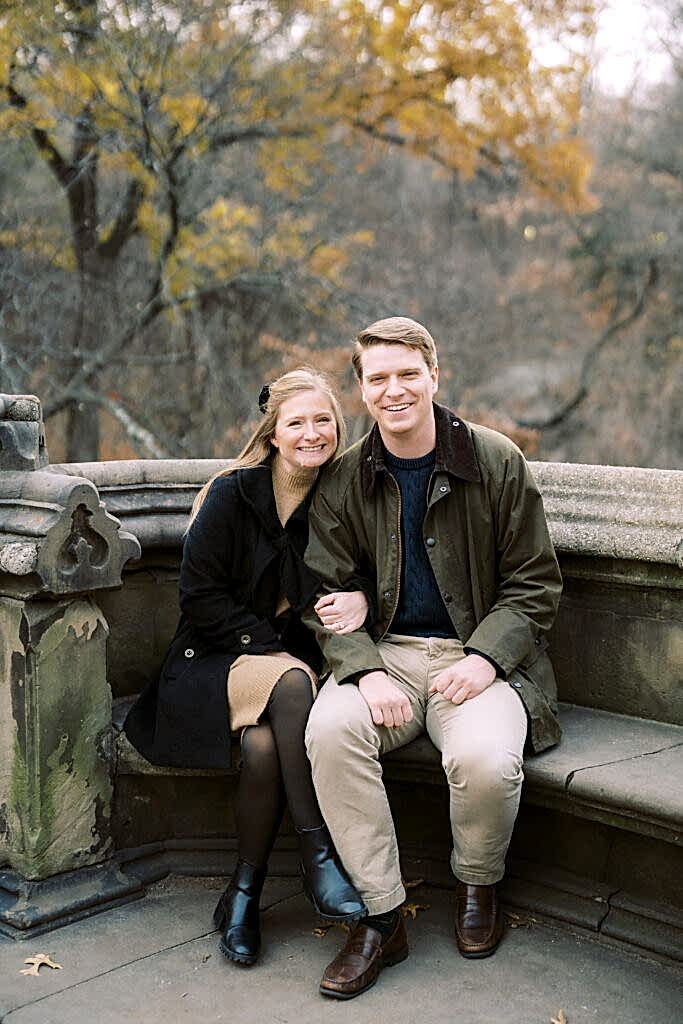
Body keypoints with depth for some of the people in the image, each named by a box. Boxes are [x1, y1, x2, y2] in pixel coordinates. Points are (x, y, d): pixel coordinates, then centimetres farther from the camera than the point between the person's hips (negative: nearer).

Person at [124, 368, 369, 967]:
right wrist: (270, 648, -16)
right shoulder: (232, 494, -5)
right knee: (291, 684, -36)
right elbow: (200, 596, -7)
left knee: (265, 745, -31)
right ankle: (319, 854, -29)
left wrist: (360, 599, -16)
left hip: (294, 663, 2)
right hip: (215, 661, -2)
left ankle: (244, 894, -15)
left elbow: (357, 581, 10)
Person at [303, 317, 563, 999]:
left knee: (485, 759, -31)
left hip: (477, 656, -2)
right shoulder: (344, 481, 5)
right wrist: (365, 670, -15)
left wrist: (485, 657, -15)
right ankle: (381, 918, -13)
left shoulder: (497, 461, 0)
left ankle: (477, 885, 5)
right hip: (382, 655, 2)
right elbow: (327, 595, 4)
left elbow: (535, 584, 2)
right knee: (330, 730, -29)